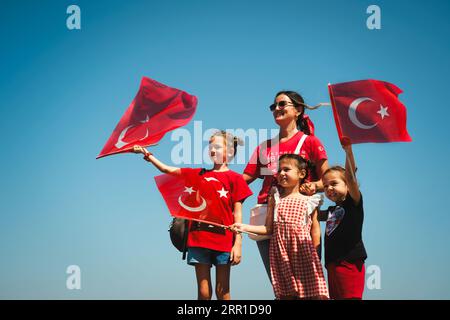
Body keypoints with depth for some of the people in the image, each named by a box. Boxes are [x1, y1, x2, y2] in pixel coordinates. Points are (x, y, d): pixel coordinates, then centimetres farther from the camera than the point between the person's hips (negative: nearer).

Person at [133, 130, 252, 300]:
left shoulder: (234, 178, 2)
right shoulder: (199, 174, 13)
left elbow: (237, 213, -2)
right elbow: (167, 169, 14)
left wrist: (238, 243, -7)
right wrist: (148, 154, 3)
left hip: (223, 240, -3)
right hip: (199, 240, 3)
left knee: (222, 291, 4)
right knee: (203, 292, 5)